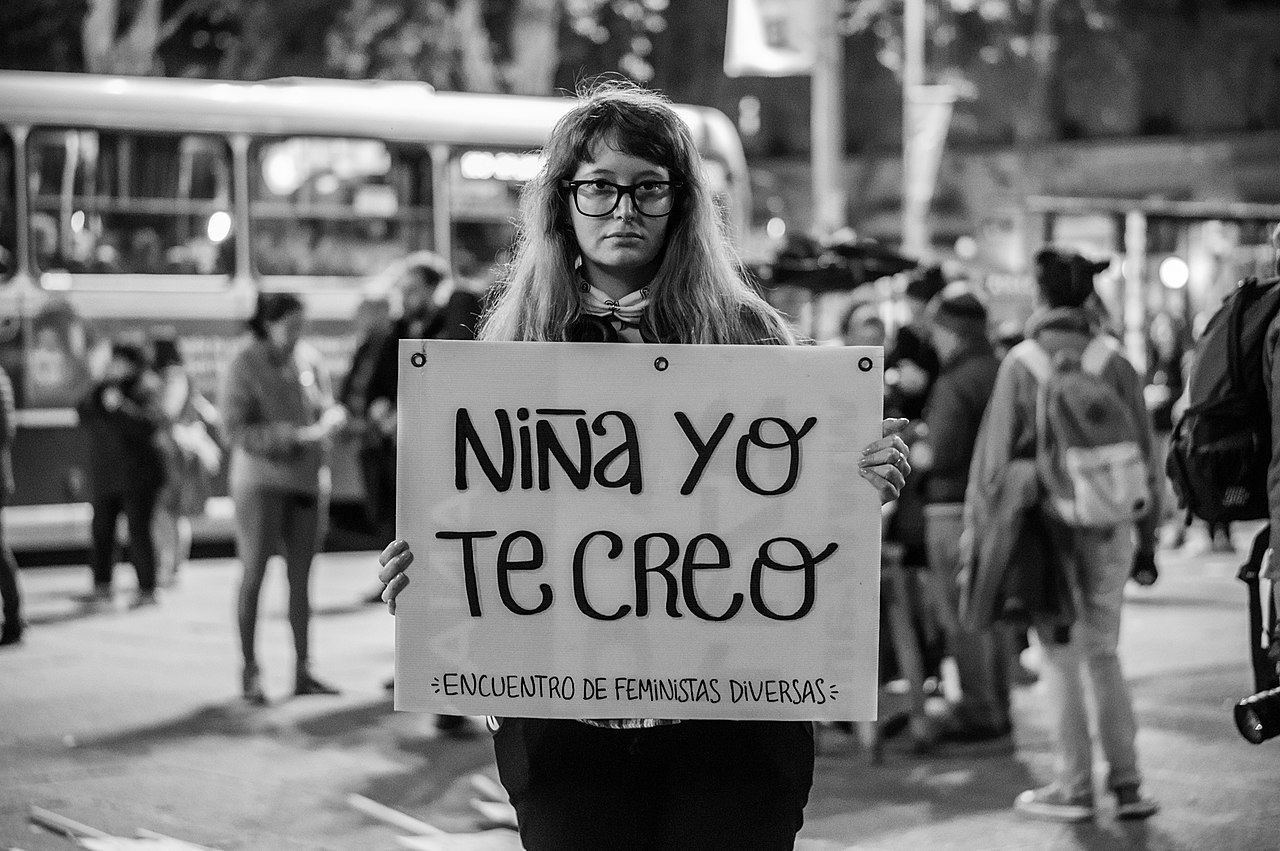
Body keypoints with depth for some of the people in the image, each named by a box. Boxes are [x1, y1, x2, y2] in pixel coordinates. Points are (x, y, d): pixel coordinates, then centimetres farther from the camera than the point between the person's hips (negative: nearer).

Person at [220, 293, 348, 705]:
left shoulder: (310, 359, 6)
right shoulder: (244, 366, -8)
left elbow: (329, 407, 14)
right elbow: (236, 430, -13)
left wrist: (331, 418, -11)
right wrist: (294, 435, -22)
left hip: (308, 478, 4)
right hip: (261, 479, -4)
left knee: (301, 575, 6)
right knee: (254, 573, -2)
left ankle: (303, 670, 11)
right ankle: (249, 670, 5)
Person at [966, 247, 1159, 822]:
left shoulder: (1020, 364, -6)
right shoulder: (1115, 363, 0)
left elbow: (994, 451, -4)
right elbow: (1143, 453, 4)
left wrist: (978, 529, 3)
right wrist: (1147, 532, 13)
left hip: (1045, 522, -2)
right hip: (1108, 525, 3)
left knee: (1062, 657, 5)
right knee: (1103, 653, 13)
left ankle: (1074, 788, 8)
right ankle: (1126, 784, 13)